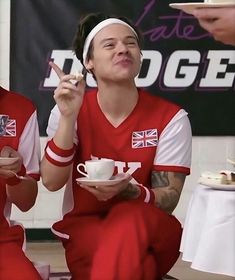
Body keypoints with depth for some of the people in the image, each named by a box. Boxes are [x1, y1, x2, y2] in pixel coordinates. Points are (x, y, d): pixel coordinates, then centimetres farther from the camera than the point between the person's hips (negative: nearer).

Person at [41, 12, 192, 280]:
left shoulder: (170, 118, -8)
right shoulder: (71, 109, -4)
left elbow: (168, 199, -9)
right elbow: (51, 181, -13)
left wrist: (126, 190, -30)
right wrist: (68, 117, -24)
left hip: (149, 232, 1)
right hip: (84, 231, 0)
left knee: (130, 217, -35)